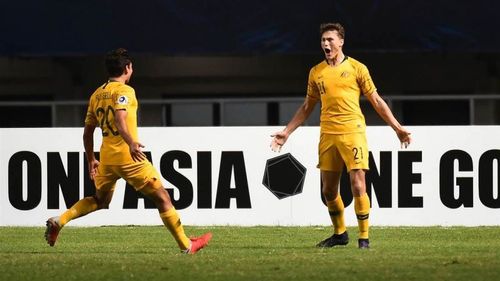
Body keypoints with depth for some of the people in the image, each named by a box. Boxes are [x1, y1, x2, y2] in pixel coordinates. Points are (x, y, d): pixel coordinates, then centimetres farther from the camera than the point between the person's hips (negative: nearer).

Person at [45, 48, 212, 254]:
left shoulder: (97, 95, 14)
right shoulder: (124, 91, -9)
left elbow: (87, 131, 19)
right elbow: (119, 118, -28)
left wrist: (91, 160, 28)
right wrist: (131, 142, -40)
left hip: (107, 158, 7)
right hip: (129, 157, -7)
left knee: (100, 201, 26)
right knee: (162, 198, 2)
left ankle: (59, 221, 9)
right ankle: (186, 244, 5)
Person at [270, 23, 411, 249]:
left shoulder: (356, 68, 2)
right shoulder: (316, 73, 12)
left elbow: (376, 101, 6)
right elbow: (307, 107, 21)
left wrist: (397, 128, 1)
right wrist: (286, 132, 17)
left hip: (352, 132, -4)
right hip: (327, 135, 4)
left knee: (358, 186, -11)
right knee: (328, 190, 8)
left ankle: (364, 237, -4)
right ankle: (339, 234, 25)